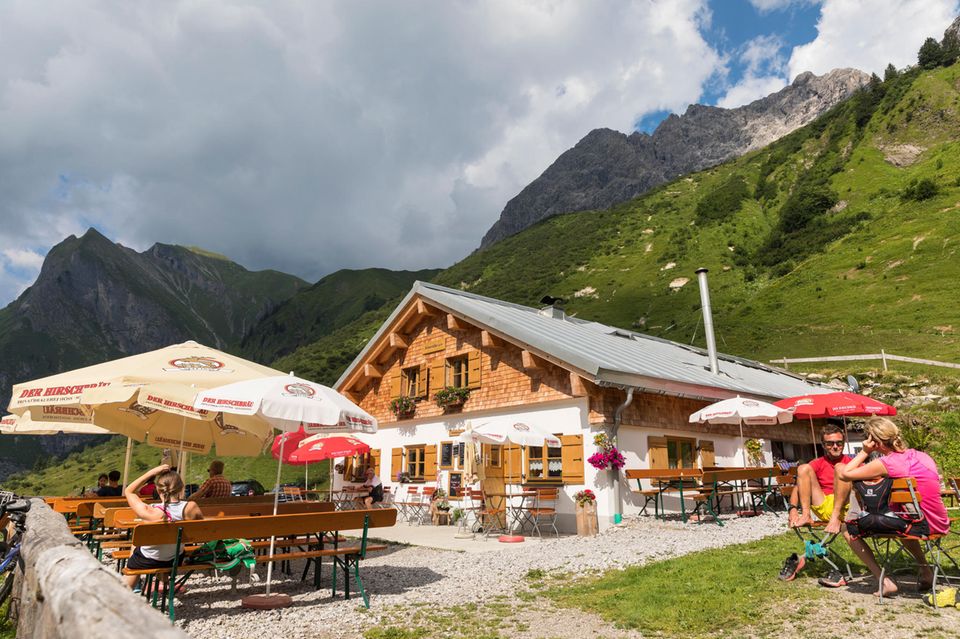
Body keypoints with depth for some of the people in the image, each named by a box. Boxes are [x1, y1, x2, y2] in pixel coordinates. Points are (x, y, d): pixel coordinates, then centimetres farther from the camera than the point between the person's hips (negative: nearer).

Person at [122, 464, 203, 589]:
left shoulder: (150, 512, -33)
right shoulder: (191, 507, -26)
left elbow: (128, 491, -16)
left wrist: (152, 472, -21)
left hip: (147, 563, -2)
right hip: (175, 561, 3)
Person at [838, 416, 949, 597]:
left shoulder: (886, 463, -15)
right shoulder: (920, 455, 5)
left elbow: (844, 474, -12)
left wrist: (864, 452, -4)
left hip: (921, 525, -8)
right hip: (940, 523, 8)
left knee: (850, 529, 0)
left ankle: (884, 582, 1)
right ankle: (925, 571, 41)